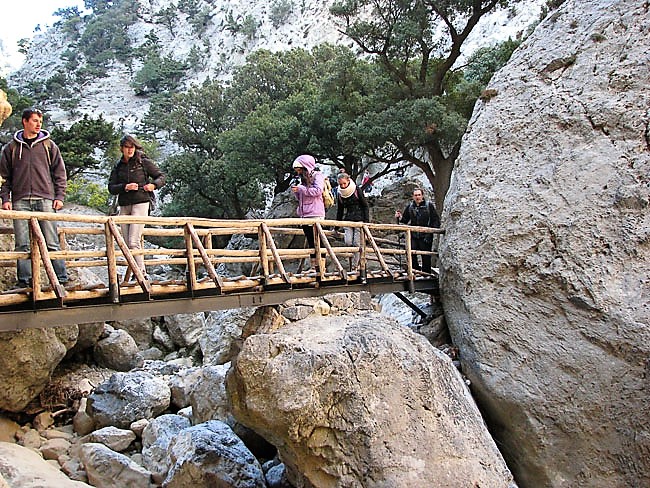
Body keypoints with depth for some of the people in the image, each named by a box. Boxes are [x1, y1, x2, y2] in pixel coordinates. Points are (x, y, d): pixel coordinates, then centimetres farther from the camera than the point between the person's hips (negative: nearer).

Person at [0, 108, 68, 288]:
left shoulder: (49, 146, 11)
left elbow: (60, 173, 10)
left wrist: (59, 196, 1)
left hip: (45, 199, -1)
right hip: (20, 201, 1)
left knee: (52, 242, -3)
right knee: (22, 244, 0)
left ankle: (62, 278, -2)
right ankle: (24, 280, 4)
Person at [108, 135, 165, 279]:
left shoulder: (144, 162, 4)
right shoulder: (118, 167, 14)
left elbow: (161, 176, 10)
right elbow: (111, 188, 8)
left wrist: (153, 185, -10)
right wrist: (125, 187, -11)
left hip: (141, 203, -5)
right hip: (124, 206, 5)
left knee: (134, 242, -15)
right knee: (127, 244, 4)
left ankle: (142, 274, -13)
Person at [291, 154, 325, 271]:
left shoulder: (317, 176, -1)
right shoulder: (303, 179, 19)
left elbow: (318, 191, -18)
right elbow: (299, 198, 24)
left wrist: (300, 188, -17)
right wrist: (295, 190, 4)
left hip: (315, 214, -7)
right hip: (304, 215, 7)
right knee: (310, 242, 8)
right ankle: (313, 267, 11)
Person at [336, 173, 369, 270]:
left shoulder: (357, 191, -4)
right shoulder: (340, 194, 8)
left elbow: (365, 206, -2)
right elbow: (339, 211, 16)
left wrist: (366, 221, -9)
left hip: (359, 219, -4)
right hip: (348, 221, 4)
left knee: (356, 243, -8)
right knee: (348, 243, -12)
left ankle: (355, 266, -1)